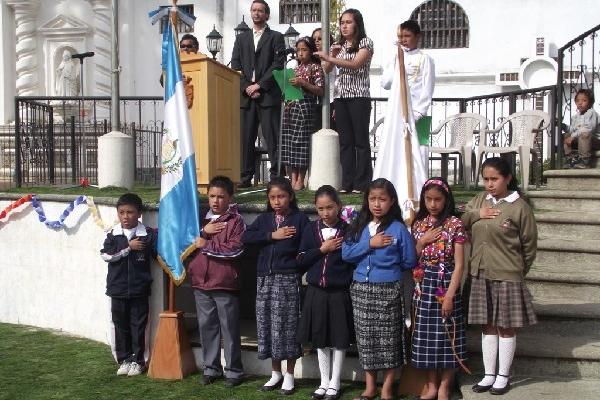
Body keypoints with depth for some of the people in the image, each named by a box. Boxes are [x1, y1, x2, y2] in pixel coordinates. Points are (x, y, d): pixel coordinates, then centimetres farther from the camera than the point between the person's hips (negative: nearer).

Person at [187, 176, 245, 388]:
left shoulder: (236, 220, -4)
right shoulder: (201, 218, 13)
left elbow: (235, 248, -16)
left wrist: (206, 244, -13)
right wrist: (203, 231, -11)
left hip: (225, 284, -5)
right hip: (201, 283, 5)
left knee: (229, 328, 3)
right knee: (206, 326, 11)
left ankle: (234, 370, 13)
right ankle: (211, 368, 23)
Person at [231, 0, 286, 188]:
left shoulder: (276, 37, 9)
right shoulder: (241, 38, 20)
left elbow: (278, 64, -3)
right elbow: (235, 66, 11)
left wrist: (259, 85, -10)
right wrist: (246, 87, -4)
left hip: (268, 95, -3)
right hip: (246, 95, 4)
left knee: (272, 137, -6)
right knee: (245, 137, 0)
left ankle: (276, 176, -5)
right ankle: (245, 176, 4)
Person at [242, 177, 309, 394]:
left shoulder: (300, 219, 0)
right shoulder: (264, 219, 10)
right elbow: (246, 237, -5)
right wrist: (272, 235, -12)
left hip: (288, 278, -4)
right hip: (265, 278, 4)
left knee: (287, 324, -1)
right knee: (267, 323, 8)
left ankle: (289, 375, 13)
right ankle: (275, 373, 22)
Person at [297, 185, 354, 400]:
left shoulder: (348, 230, -6)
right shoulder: (311, 229, 2)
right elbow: (301, 260, -1)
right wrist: (322, 249, -12)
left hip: (339, 293, -3)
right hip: (316, 292, 3)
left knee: (339, 339, 6)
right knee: (320, 339, 12)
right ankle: (324, 382, 25)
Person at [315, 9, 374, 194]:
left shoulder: (365, 43, 0)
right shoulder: (339, 45, 16)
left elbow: (355, 64, -15)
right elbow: (327, 70, 15)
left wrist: (330, 58, -22)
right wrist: (332, 55, -3)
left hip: (359, 96, -5)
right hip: (340, 96, 5)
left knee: (361, 140, -3)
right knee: (345, 141, 4)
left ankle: (361, 184, -2)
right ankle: (347, 183, 5)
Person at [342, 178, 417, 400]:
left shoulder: (398, 228, -6)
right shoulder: (359, 226, 5)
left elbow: (409, 261, -2)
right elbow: (346, 253, -4)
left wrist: (388, 267, 4)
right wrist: (369, 244, -12)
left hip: (388, 290, -4)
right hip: (361, 289, 4)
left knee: (388, 338, 4)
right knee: (365, 337, 11)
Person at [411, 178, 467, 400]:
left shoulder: (455, 225, -7)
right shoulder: (418, 224, 7)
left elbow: (459, 264, -10)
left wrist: (450, 295, -16)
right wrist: (422, 241, -7)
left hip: (446, 284, -4)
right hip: (424, 285, 4)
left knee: (446, 335, 2)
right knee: (427, 334, 8)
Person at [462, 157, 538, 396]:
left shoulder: (519, 207, -10)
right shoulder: (479, 201, 5)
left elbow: (529, 244, -4)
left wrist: (518, 271, 4)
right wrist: (476, 214, -10)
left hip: (507, 277, -4)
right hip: (480, 275, 4)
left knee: (506, 328, 8)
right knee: (488, 327, 13)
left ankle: (503, 377, 21)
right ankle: (489, 375, 24)